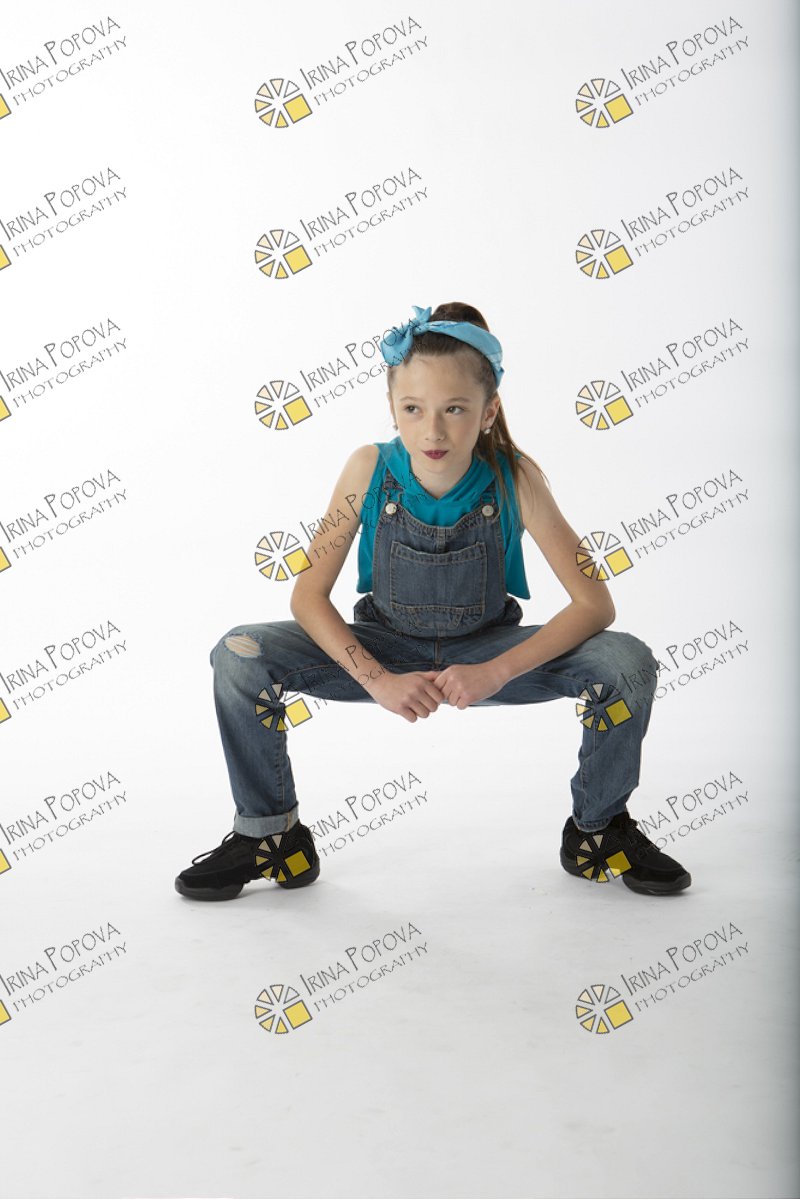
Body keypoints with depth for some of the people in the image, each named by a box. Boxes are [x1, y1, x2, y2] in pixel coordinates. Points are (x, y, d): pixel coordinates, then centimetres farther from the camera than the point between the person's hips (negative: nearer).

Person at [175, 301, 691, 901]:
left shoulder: (514, 477, -21)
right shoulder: (370, 469, -19)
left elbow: (595, 605, -22)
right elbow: (308, 595, -15)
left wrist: (497, 673, -33)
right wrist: (377, 679, -28)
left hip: (486, 651, 0)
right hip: (386, 650, 1)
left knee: (629, 663, -25)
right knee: (240, 655, -23)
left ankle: (599, 829, 3)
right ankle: (271, 836, 1)